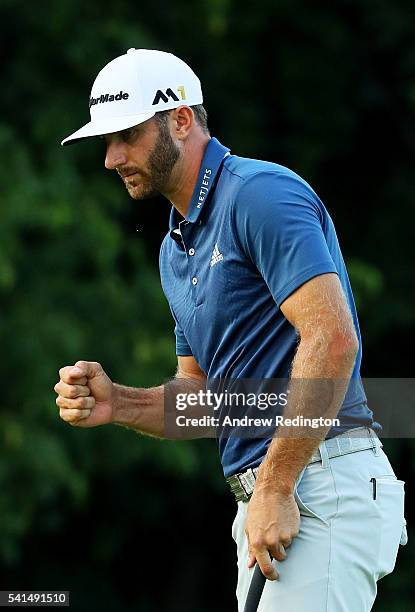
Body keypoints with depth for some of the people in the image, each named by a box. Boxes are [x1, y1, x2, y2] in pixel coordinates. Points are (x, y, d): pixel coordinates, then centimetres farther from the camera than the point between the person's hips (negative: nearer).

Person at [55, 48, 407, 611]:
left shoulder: (261, 193, -10)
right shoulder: (176, 247, 21)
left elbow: (332, 338, -20)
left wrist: (275, 488, -20)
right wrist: (116, 404, 2)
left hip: (325, 485, -10)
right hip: (267, 499, 10)